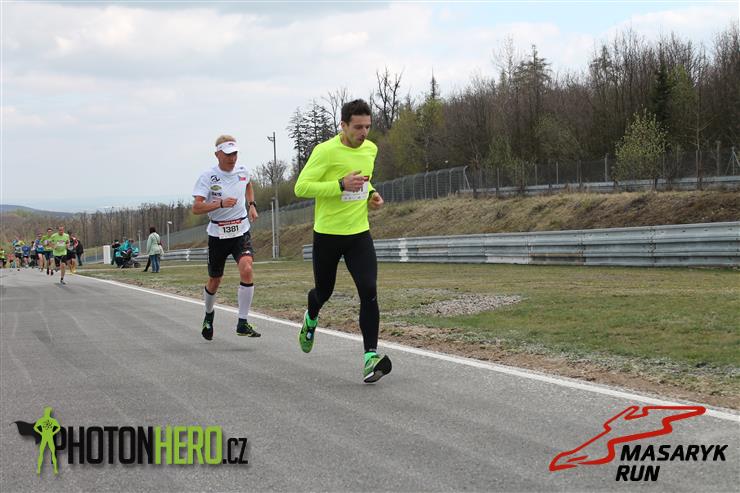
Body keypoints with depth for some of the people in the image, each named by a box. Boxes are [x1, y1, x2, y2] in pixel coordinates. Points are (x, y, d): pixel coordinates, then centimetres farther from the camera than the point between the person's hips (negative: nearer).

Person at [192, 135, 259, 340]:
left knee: (246, 270, -23)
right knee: (214, 281, 10)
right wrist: (221, 203, -32)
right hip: (218, 235, -2)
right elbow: (196, 208, -20)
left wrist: (252, 205, 13)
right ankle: (209, 314, 42)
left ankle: (243, 323, -17)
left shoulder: (242, 171, 2)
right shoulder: (208, 176, -11)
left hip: (241, 232, 2)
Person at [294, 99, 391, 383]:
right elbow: (301, 187, -19)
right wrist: (341, 185, -28)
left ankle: (371, 357, -18)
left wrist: (372, 194, 5)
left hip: (359, 233, 3)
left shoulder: (370, 149, 5)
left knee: (369, 291, -15)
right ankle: (311, 320, 52)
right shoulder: (325, 151, -16)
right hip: (327, 234, -3)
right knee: (323, 292, 14)